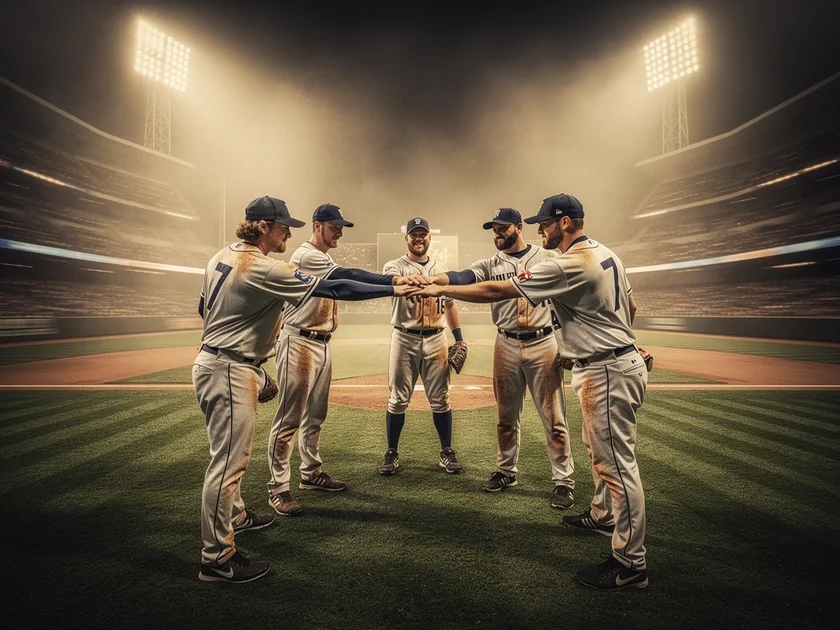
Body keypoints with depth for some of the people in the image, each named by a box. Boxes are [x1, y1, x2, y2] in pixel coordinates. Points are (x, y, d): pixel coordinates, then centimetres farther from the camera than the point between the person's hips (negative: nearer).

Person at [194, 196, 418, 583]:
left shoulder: (222, 257, 8)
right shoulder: (266, 270, -21)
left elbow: (204, 308, 18)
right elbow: (332, 290, -20)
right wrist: (392, 290, -14)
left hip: (214, 361, 11)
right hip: (229, 372, -10)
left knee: (233, 451, 24)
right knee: (229, 460, -4)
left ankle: (234, 515, 42)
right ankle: (217, 559, 6)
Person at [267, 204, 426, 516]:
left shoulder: (325, 259, 18)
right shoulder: (307, 255, -17)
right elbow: (348, 276, -30)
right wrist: (393, 280, -38)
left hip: (322, 343, 10)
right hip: (299, 342, -10)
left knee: (315, 415, 17)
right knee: (290, 417, -4)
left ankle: (311, 473, 30)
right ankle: (278, 488, 5)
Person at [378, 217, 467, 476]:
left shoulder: (441, 268, 11)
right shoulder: (396, 266, -2)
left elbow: (449, 304, 17)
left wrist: (459, 338, 12)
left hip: (435, 339, 3)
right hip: (404, 339, -2)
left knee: (440, 399, 7)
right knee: (398, 399, 4)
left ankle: (447, 452, 19)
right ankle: (392, 453, 17)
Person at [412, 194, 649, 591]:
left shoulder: (566, 266, -21)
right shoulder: (606, 253, 9)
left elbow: (495, 292, -20)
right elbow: (630, 307, 17)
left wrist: (440, 290, -12)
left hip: (606, 371, -11)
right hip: (618, 359, 11)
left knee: (615, 461, -4)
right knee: (599, 450, 24)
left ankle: (630, 563, 6)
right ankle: (603, 515, 43)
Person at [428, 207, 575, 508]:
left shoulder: (549, 258, 1)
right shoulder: (490, 264, 4)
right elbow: (461, 278, -14)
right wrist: (430, 279, -34)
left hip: (543, 345, -2)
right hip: (506, 346, 3)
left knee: (553, 418, 2)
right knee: (507, 417, 13)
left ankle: (564, 481, 13)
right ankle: (506, 471, 28)